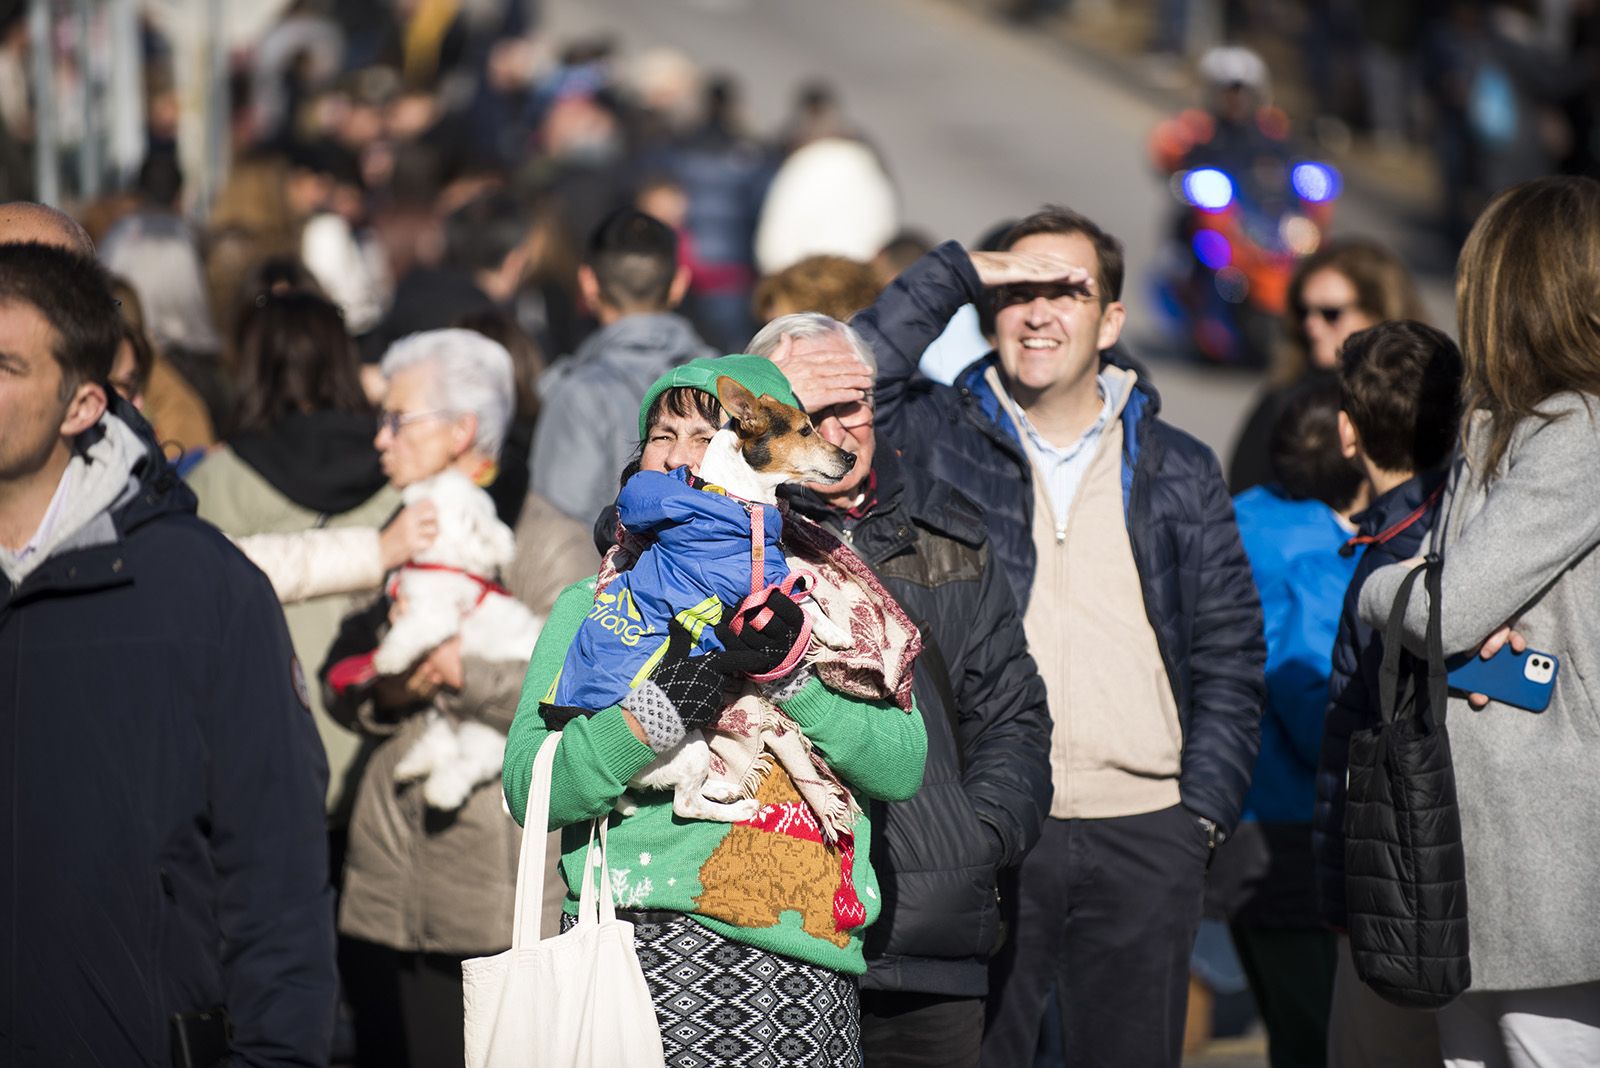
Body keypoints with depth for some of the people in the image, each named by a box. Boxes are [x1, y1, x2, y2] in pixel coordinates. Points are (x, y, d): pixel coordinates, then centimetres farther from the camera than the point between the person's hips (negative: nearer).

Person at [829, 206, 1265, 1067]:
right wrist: (956, 274, -9)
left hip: (1144, 835, 2)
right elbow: (847, 384, -13)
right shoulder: (936, 440, 7)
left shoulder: (1178, 472, 12)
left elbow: (1229, 653, 11)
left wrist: (1204, 809, 2)